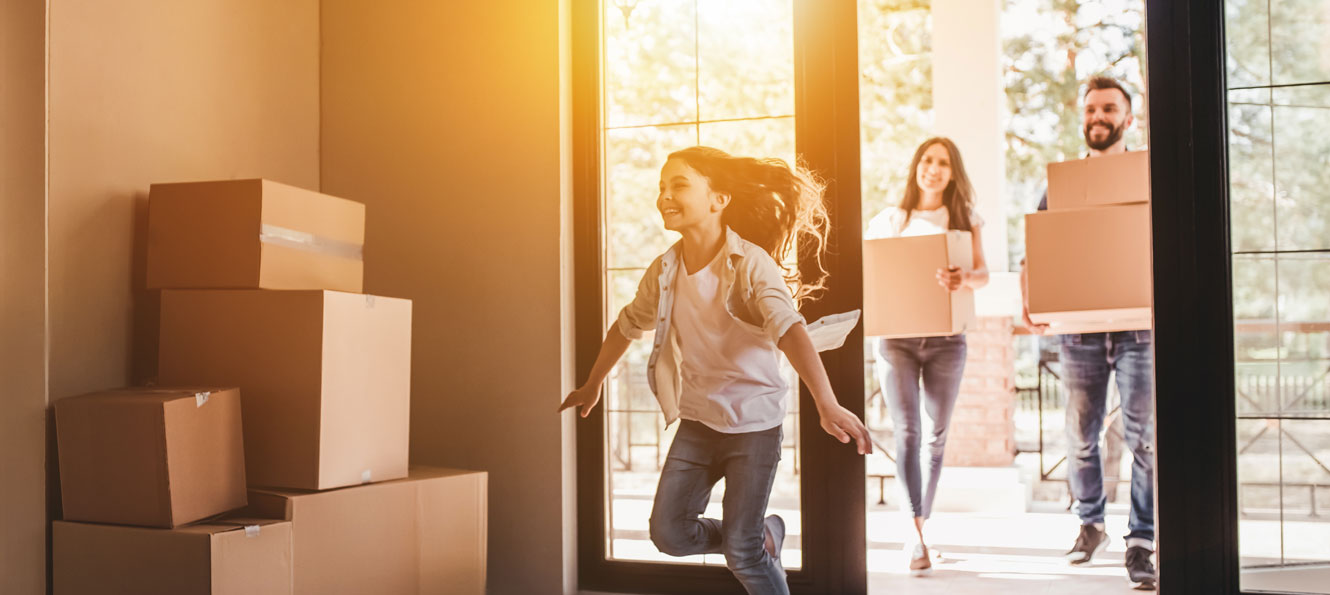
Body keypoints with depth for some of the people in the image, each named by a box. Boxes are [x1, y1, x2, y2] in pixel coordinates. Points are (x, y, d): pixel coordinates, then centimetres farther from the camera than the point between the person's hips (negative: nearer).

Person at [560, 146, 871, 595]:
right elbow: (628, 325, 16)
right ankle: (765, 534, 27)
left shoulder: (750, 263, -19)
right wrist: (592, 385, 27)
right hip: (696, 423, 6)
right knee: (669, 533, 2)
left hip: (753, 424, -5)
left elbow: (789, 328, -34)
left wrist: (827, 404, -48)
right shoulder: (664, 270, -1)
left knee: (741, 552, -3)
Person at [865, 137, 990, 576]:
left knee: (936, 436, 8)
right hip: (896, 337, -1)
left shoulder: (964, 219, 8)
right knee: (907, 433, -11)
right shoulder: (889, 220, 8)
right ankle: (917, 535, -13)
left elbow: (983, 272, -5)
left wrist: (965, 280, -28)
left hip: (946, 338, 1)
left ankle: (921, 526, 24)